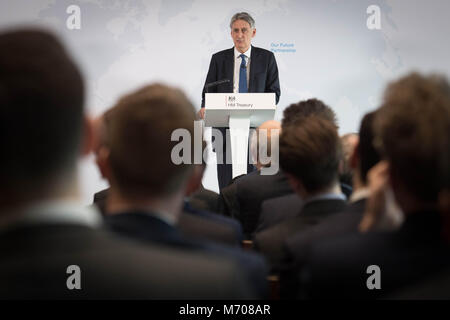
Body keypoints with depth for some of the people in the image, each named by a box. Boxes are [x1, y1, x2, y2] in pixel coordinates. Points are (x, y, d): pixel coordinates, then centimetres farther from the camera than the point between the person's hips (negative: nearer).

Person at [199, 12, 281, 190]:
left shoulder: (266, 58, 6)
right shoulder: (219, 59, 9)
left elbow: (274, 92, 5)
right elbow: (208, 91, 9)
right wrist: (205, 108, -13)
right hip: (226, 127, 1)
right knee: (226, 186, -1)